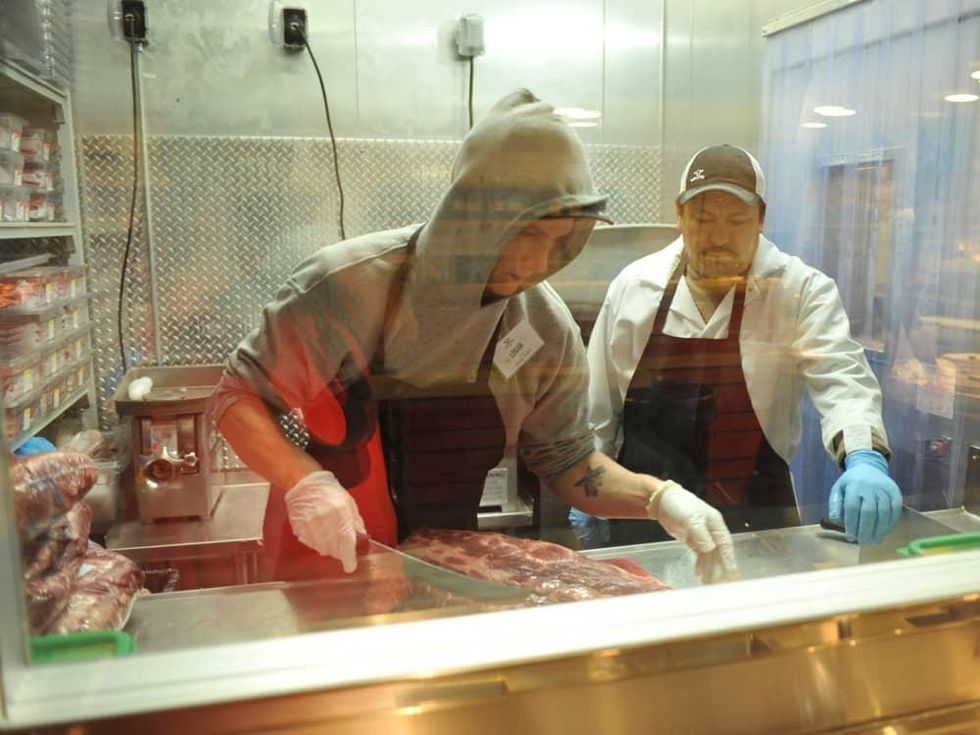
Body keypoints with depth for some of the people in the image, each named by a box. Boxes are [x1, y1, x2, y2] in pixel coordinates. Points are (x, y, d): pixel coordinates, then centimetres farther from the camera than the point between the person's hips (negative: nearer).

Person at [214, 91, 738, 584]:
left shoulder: (547, 329, -8)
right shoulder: (351, 285, -19)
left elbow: (567, 461, 2)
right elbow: (239, 397, -10)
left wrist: (659, 498, -14)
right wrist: (301, 478, -27)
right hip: (328, 564, -3)